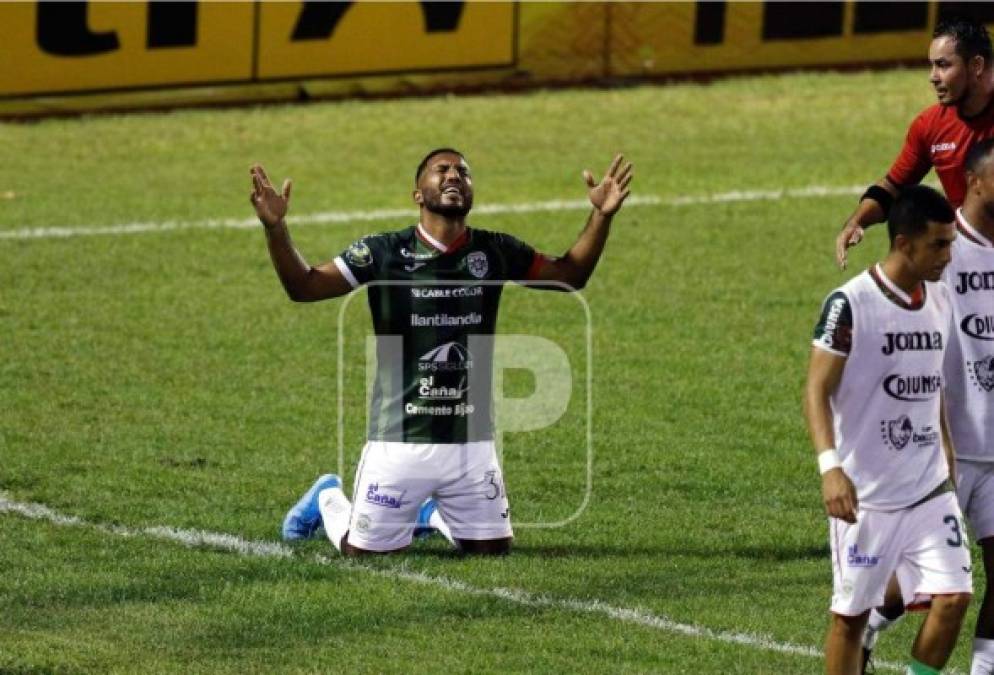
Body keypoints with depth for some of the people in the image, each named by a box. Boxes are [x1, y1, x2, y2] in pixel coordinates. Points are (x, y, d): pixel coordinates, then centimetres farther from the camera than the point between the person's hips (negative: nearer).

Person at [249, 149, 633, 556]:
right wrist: (275, 229, -22)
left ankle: (432, 512, 39)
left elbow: (570, 276, 14)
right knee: (365, 553, 3)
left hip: (472, 442, 3)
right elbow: (304, 287, -7)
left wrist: (601, 217, 2)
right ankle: (328, 500, 37)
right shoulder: (384, 253, -7)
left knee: (492, 549, 8)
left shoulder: (495, 252, 2)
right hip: (399, 441, -3)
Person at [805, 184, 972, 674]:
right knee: (851, 614, 3)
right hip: (865, 494, -5)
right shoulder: (850, 303, -14)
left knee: (953, 597, -7)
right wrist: (830, 466, -27)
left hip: (930, 488, 6)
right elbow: (817, 390, -15)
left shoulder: (940, 301, 7)